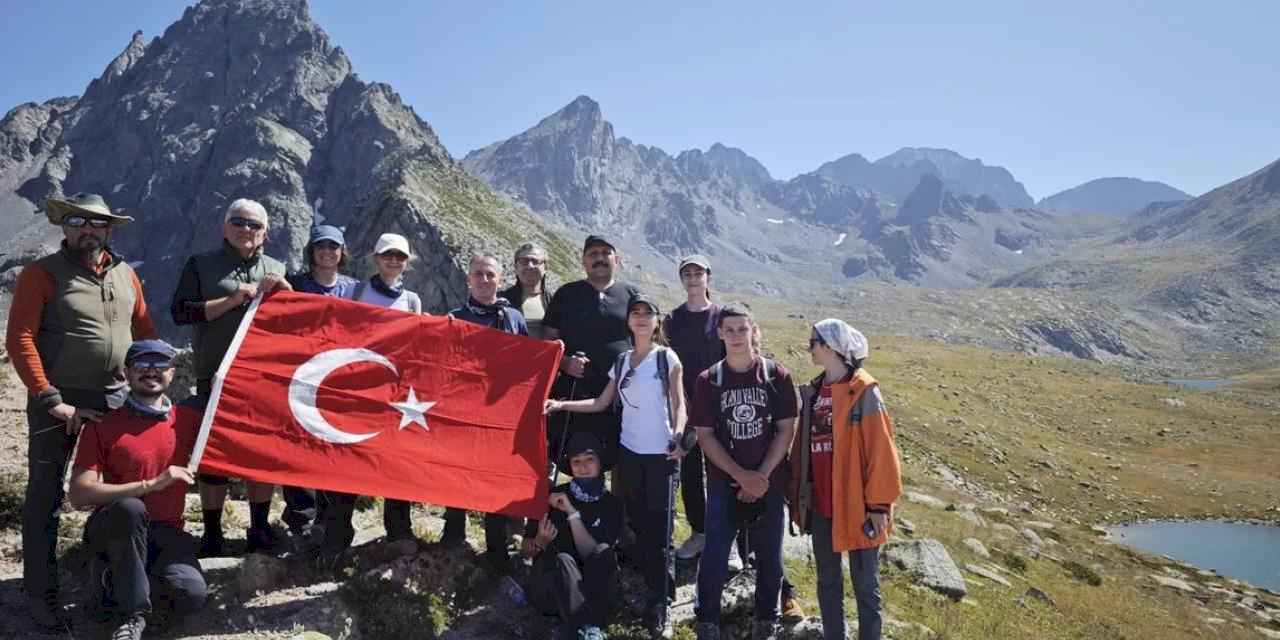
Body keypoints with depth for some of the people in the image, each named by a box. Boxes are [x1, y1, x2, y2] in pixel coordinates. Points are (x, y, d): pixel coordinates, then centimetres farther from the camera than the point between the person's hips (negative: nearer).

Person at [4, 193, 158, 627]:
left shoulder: (125, 273, 9)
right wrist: (51, 400, -18)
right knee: (46, 497, 4)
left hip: (116, 399, 5)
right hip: (58, 401, -5)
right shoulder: (42, 274, -6)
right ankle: (41, 592, 16)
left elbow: (144, 330, 15)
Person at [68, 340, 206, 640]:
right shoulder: (103, 426, -5)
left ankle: (120, 582, 7)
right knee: (130, 508, -39)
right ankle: (132, 616, -21)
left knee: (191, 595, -27)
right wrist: (150, 485, -22)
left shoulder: (187, 419, 4)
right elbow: (79, 495, -14)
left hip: (166, 535, 2)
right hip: (114, 530, -2)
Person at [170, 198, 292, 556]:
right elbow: (180, 312, -6)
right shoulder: (201, 265, 5)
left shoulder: (277, 270, 14)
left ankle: (260, 528, 20)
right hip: (216, 378, -2)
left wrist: (284, 292, -7)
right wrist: (232, 300, -14)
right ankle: (212, 533, 15)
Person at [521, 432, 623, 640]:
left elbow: (592, 555, -14)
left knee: (606, 555, -30)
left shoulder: (612, 504, -1)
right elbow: (525, 551, 4)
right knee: (561, 560, -34)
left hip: (588, 588, 1)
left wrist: (572, 513, -22)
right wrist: (539, 543, -19)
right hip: (548, 587, -1)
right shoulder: (551, 497, -3)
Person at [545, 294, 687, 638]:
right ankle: (657, 590, 24)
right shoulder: (622, 361, 9)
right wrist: (560, 404, 0)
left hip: (661, 454, -4)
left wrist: (678, 438, -17)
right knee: (639, 526, 10)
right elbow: (601, 403, 9)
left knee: (659, 530, -4)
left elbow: (678, 404, -1)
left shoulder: (667, 357, -2)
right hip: (629, 453, 4)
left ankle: (659, 607, 3)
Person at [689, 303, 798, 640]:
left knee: (769, 556, 11)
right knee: (714, 556, 1)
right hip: (723, 483, 0)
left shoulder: (777, 376, -4)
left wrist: (762, 476, -12)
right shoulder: (708, 381, -4)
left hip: (769, 483, 1)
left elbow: (786, 430, -4)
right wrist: (741, 475, -13)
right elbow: (704, 435, -5)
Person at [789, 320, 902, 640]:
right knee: (827, 581, 17)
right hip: (820, 505, 6)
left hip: (856, 506, -6)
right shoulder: (812, 392, 6)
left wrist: (879, 504, -13)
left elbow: (881, 451, -12)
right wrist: (797, 495, 13)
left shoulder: (863, 392, -12)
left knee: (865, 584, 8)